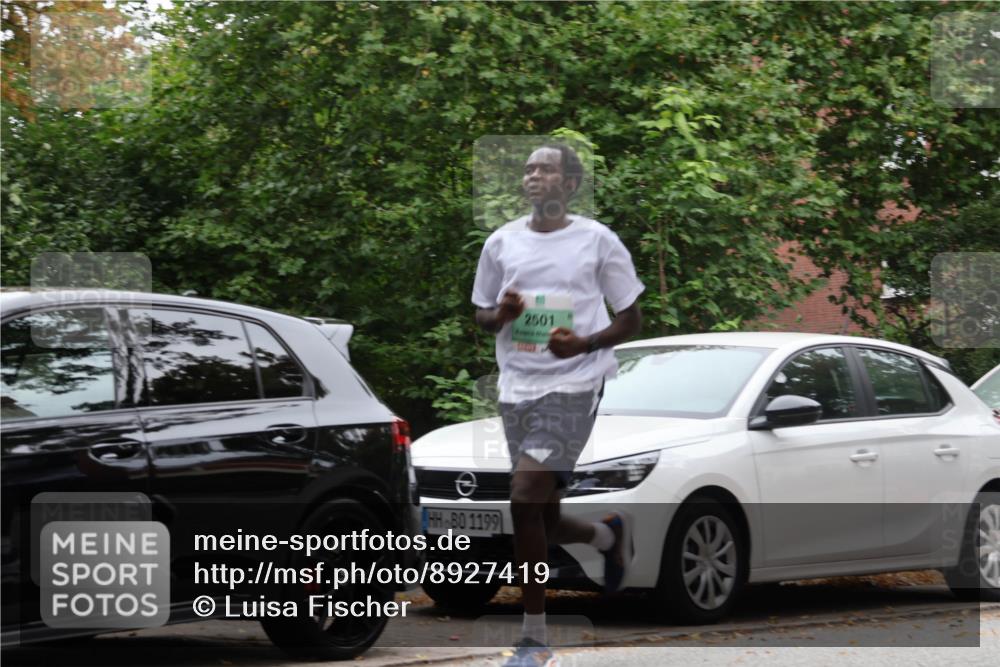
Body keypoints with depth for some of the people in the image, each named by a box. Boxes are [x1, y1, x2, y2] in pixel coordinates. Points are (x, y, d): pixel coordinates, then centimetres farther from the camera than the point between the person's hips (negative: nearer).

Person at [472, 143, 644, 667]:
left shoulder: (598, 241, -1)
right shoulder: (502, 242, 9)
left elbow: (630, 320, 4)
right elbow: (481, 315, 17)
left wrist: (585, 343, -15)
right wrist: (501, 314, -7)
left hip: (572, 384, -5)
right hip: (517, 387, 5)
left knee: (525, 500, -18)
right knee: (545, 523, 8)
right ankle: (608, 535, 43)